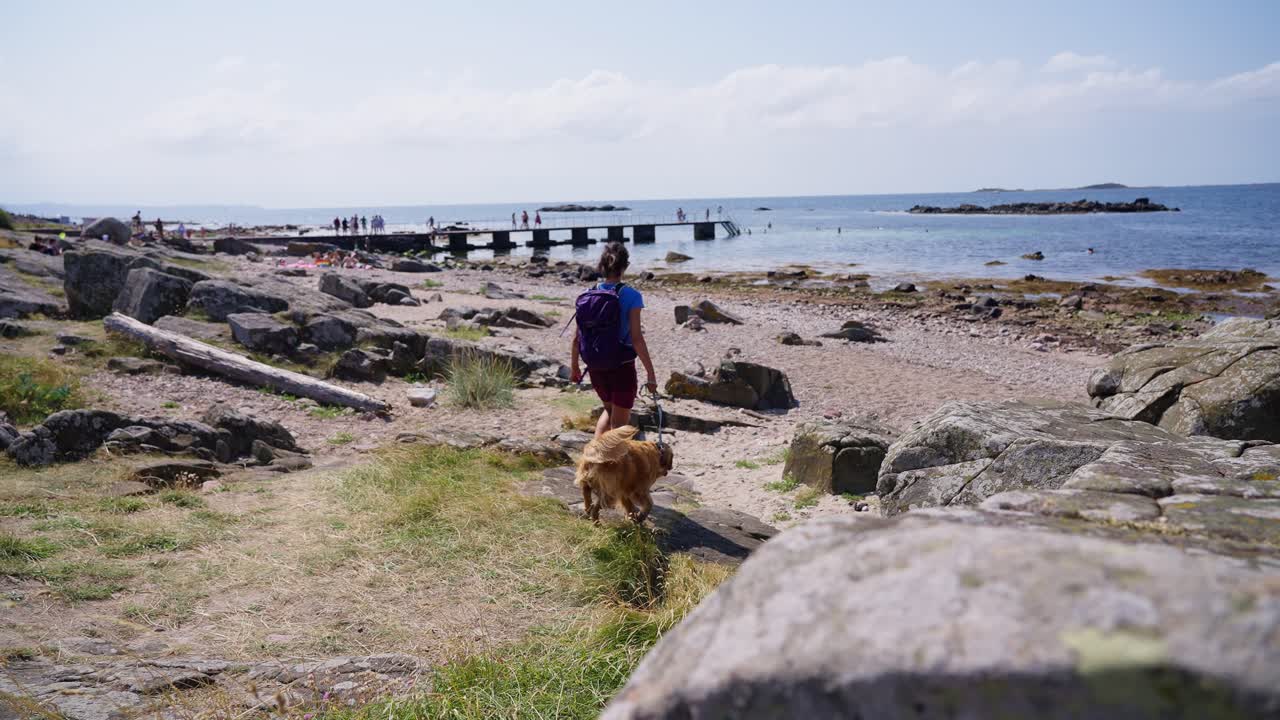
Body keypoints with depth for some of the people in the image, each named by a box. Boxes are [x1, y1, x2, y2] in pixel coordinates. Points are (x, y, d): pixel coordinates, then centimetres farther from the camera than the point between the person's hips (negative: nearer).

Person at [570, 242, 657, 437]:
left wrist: (574, 366, 17)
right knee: (620, 421, 11)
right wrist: (650, 373, -13)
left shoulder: (587, 296, -1)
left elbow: (576, 337, 3)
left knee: (609, 410, 27)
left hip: (595, 367, 5)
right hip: (622, 367, -5)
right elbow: (636, 338, -18)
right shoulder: (631, 296, -13)